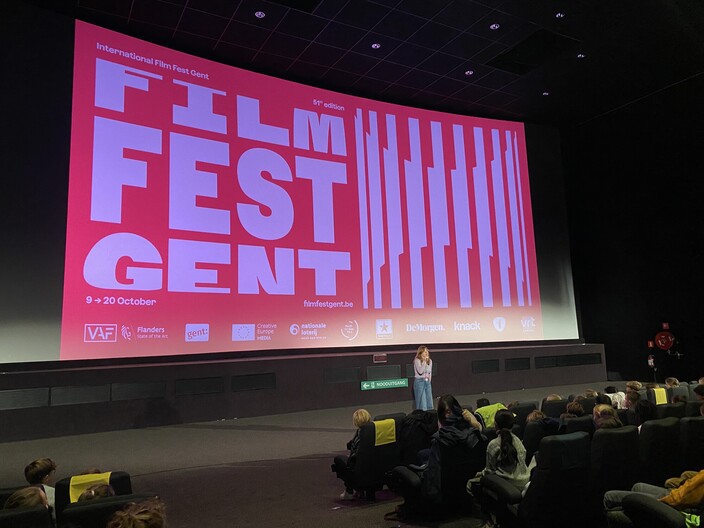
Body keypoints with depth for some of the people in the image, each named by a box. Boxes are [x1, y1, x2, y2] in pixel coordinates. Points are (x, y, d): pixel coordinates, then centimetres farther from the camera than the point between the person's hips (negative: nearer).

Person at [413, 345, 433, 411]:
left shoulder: (430, 361, 8)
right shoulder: (417, 361, -10)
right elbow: (420, 371, -22)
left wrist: (429, 380, 10)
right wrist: (424, 361, -22)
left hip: (427, 381, 6)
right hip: (419, 381, -6)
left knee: (429, 401, 6)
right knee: (421, 402, -4)